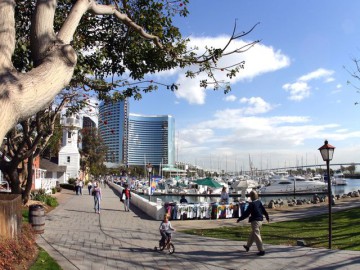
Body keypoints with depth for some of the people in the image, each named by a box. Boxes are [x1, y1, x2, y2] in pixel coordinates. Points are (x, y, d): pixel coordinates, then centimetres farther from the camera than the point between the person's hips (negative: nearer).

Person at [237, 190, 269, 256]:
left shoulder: (251, 204, -17)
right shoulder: (259, 202, 5)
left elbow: (246, 213, -16)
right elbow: (264, 210, 16)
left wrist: (239, 219, -8)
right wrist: (267, 217, 33)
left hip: (255, 221, -9)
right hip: (260, 220, 9)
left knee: (256, 235, -2)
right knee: (252, 234, 22)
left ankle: (261, 250, -1)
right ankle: (248, 246, 38)